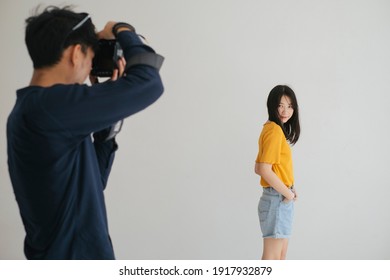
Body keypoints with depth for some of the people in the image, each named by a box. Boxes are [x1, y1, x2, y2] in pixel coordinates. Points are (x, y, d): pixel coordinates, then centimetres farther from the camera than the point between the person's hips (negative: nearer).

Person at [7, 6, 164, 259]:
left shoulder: (31, 107, 8)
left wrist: (110, 103, 8)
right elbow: (148, 83, -24)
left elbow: (92, 180, 13)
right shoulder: (48, 105, -21)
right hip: (75, 259, -9)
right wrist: (123, 31, -6)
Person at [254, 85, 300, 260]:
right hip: (278, 199, -10)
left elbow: (258, 168, 15)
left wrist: (287, 189, 7)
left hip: (280, 199, 10)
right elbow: (265, 170, -25)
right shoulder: (275, 130, -17)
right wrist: (288, 193, -14)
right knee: (272, 257, -4)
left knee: (280, 256, 16)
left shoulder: (272, 129, 12)